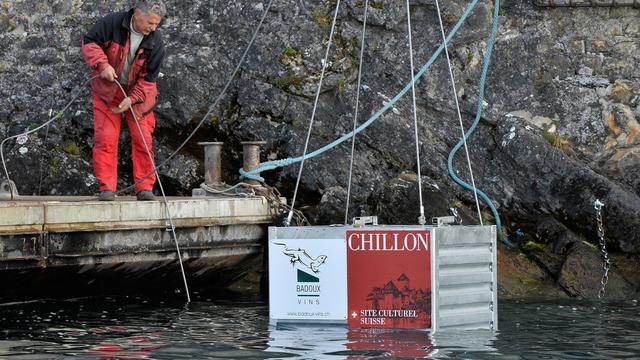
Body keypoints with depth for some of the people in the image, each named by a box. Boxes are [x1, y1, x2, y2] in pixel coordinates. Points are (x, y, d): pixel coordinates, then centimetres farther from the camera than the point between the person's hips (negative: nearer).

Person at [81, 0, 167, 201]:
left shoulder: (155, 43, -15)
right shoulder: (112, 23, -20)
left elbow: (148, 78, -11)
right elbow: (89, 42, -12)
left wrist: (132, 98, -22)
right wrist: (102, 64, -27)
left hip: (138, 94, 1)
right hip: (106, 90, -1)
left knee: (142, 140, -3)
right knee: (105, 139, -6)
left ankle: (144, 188, 6)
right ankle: (107, 188, -1)